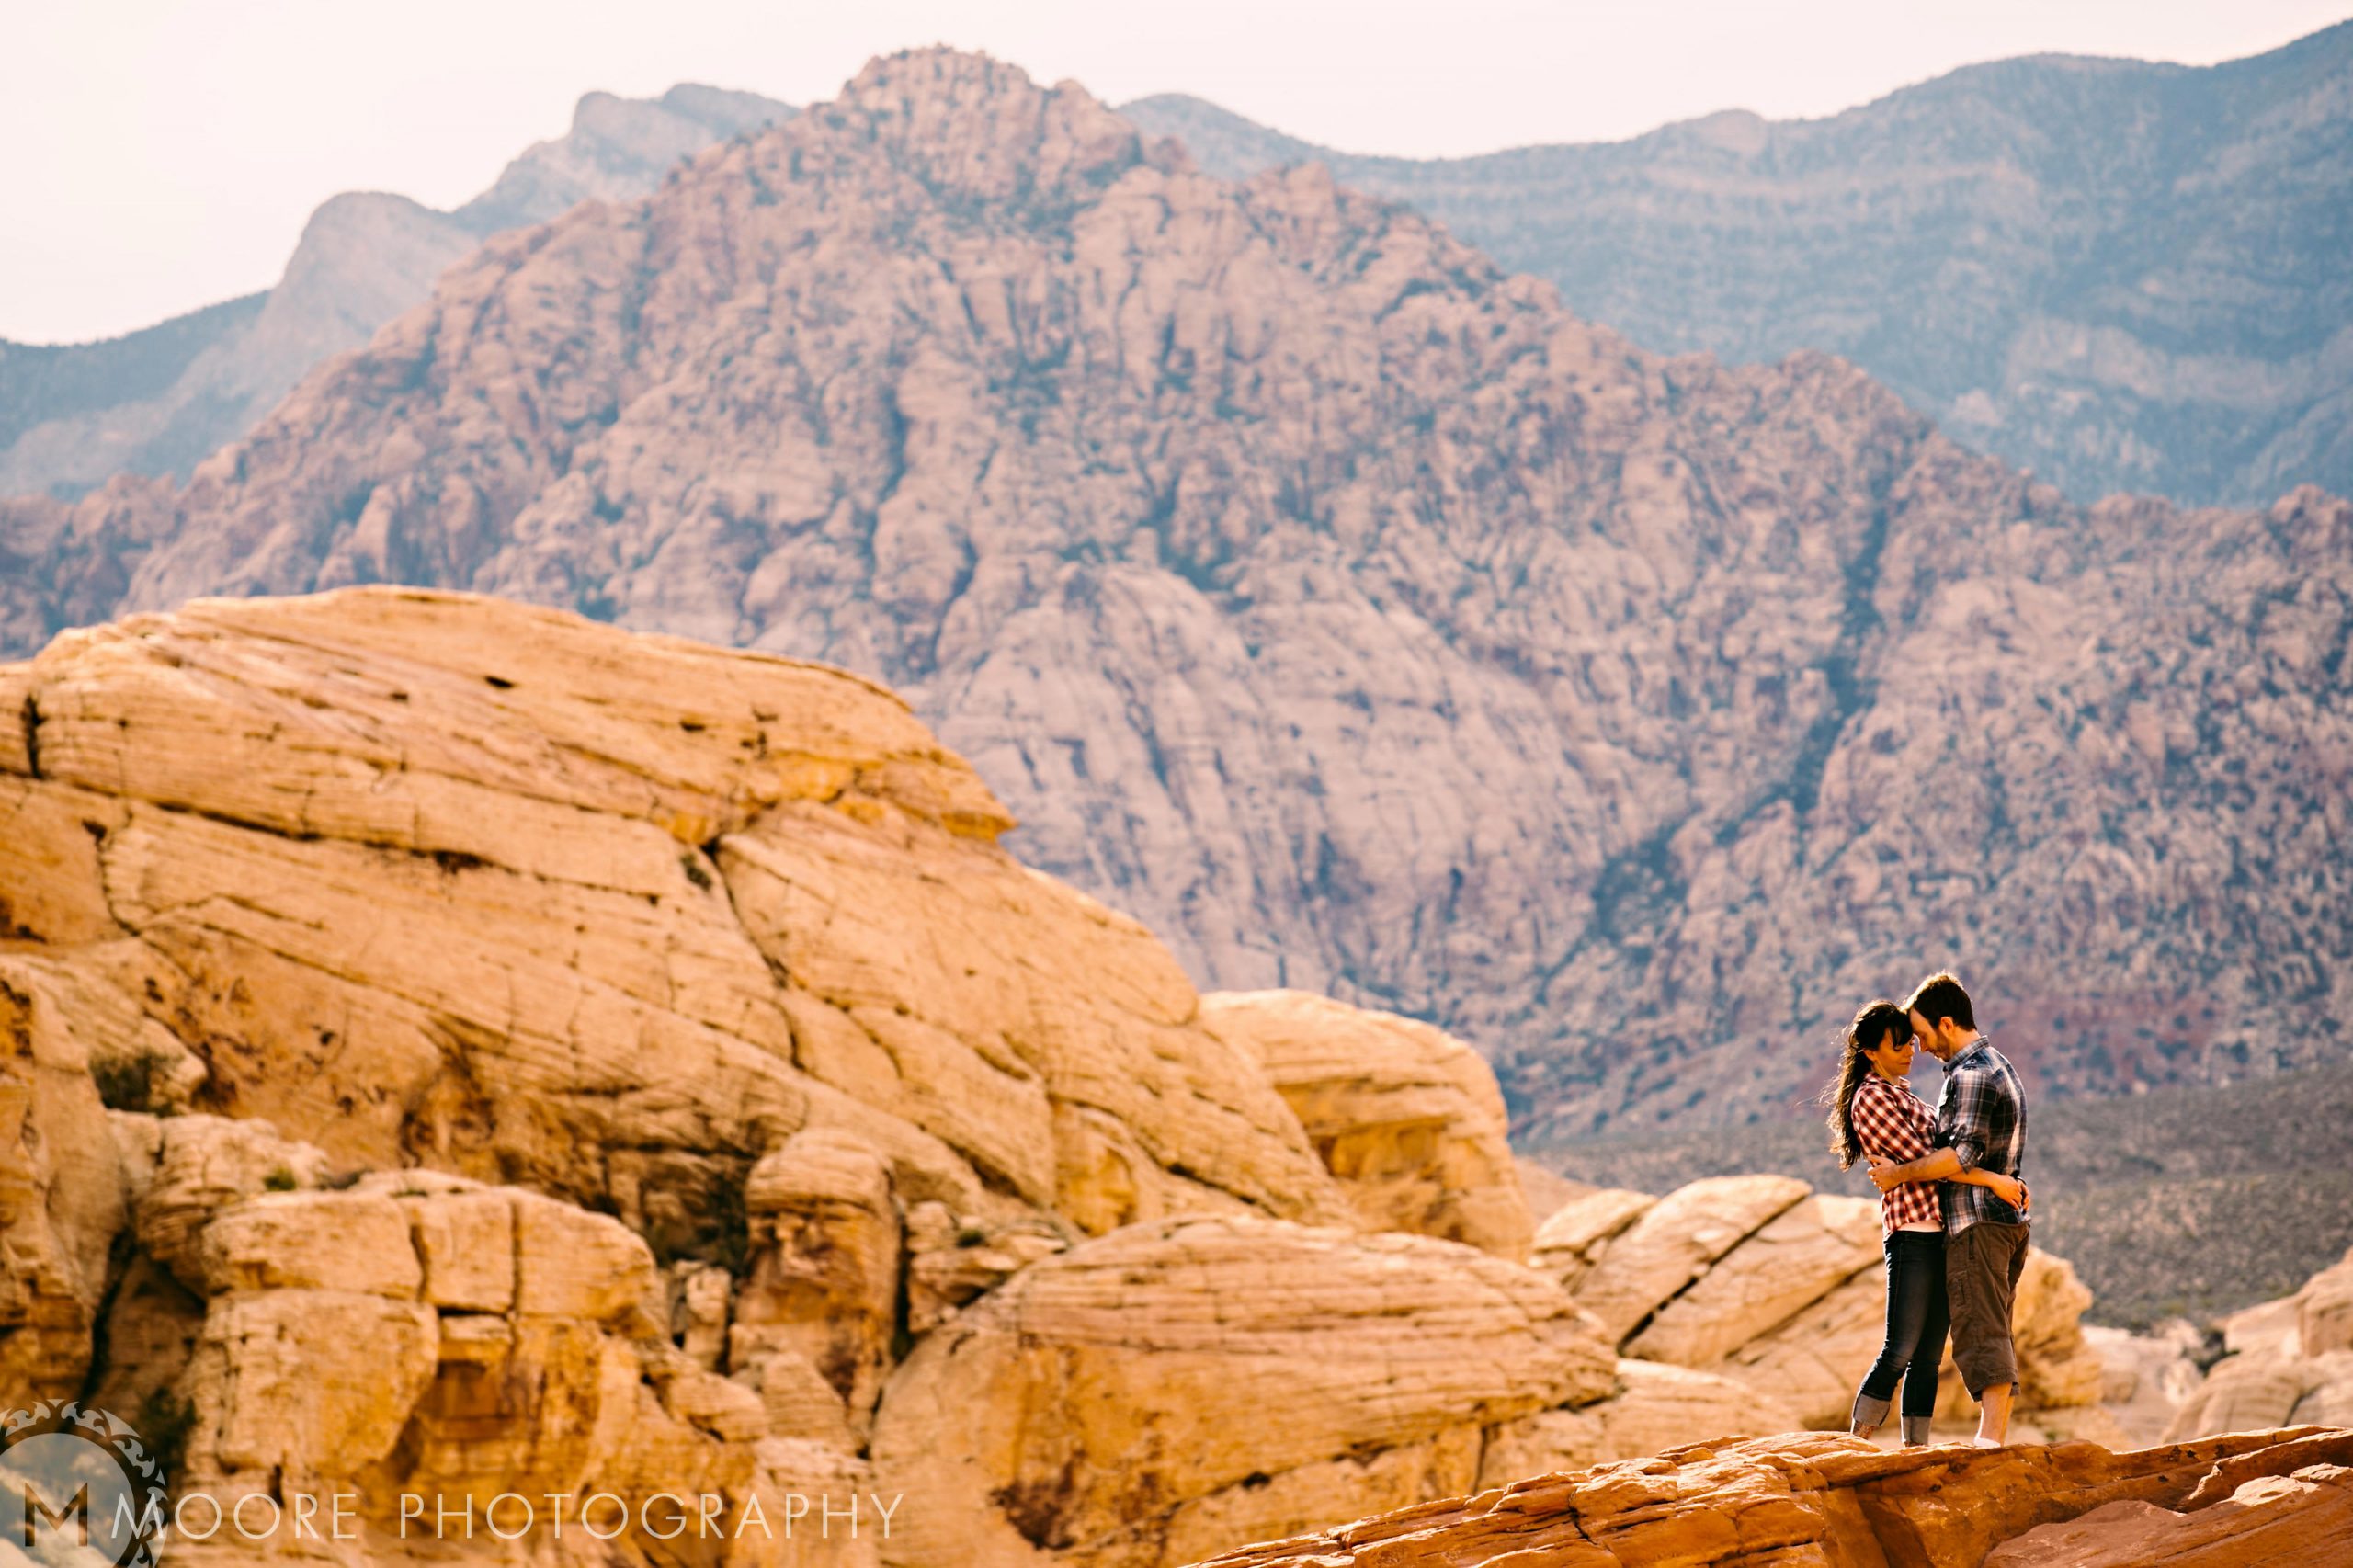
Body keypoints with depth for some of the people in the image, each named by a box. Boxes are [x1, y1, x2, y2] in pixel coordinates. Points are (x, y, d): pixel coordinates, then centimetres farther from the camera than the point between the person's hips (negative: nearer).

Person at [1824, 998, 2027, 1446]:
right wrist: (1992, 1179, -16)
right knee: (1900, 1352, -12)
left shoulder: (1899, 1093, 20)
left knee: (1928, 1357, 5)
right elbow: (1919, 1158, -15)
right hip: (1912, 1235, -9)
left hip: (1940, 1235, 9)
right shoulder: (1871, 1097, -8)